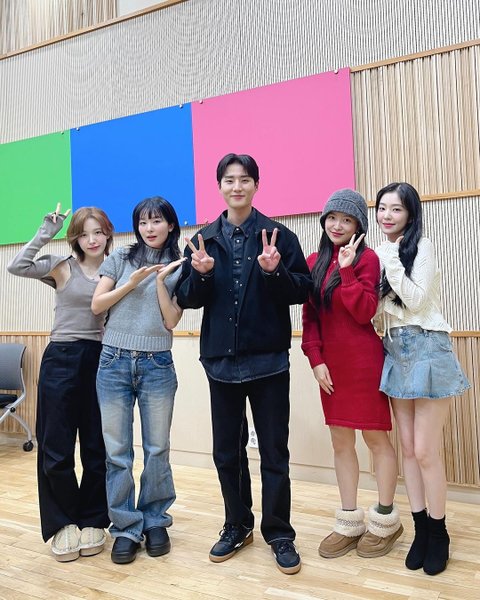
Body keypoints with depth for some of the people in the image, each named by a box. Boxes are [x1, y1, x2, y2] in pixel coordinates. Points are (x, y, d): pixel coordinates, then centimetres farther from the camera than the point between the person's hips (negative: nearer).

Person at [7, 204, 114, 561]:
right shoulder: (62, 267, 2)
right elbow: (17, 267, -14)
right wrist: (46, 232, -12)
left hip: (101, 361, 2)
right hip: (61, 359, -1)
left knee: (97, 449, 9)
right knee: (56, 449, 3)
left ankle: (92, 521, 26)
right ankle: (64, 523, 22)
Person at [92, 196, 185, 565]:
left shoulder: (178, 268, 6)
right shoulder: (121, 258, 7)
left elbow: (171, 321, -1)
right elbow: (96, 306, 3)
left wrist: (160, 280, -10)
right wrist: (132, 283, -7)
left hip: (157, 365, 0)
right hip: (114, 362, 1)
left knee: (157, 448, 8)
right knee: (117, 451, 4)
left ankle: (155, 522, 25)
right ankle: (126, 528, 18)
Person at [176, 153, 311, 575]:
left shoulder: (279, 235, -1)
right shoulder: (204, 239, 7)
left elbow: (303, 290, -5)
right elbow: (186, 299, 4)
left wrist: (274, 272, -23)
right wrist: (201, 274, -15)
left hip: (268, 360, -3)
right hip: (222, 360, 3)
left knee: (274, 453, 6)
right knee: (227, 452, 15)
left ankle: (279, 534, 24)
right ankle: (237, 527, 34)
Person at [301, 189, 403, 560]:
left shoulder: (367, 258, -6)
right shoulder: (315, 261, 8)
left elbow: (365, 313, -15)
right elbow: (309, 315, 7)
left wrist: (347, 271, -19)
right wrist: (316, 359, -2)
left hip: (364, 361, -5)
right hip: (330, 363, 6)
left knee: (376, 437, 6)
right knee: (341, 441, 12)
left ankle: (386, 521, 23)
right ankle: (350, 522, 25)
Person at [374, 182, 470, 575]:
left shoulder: (422, 246, -6)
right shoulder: (380, 253, 12)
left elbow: (416, 299, -15)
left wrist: (392, 260, -14)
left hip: (426, 350, -6)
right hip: (395, 353, 7)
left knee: (426, 451, -3)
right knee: (408, 448, 10)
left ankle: (438, 534, 17)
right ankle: (421, 530, 24)